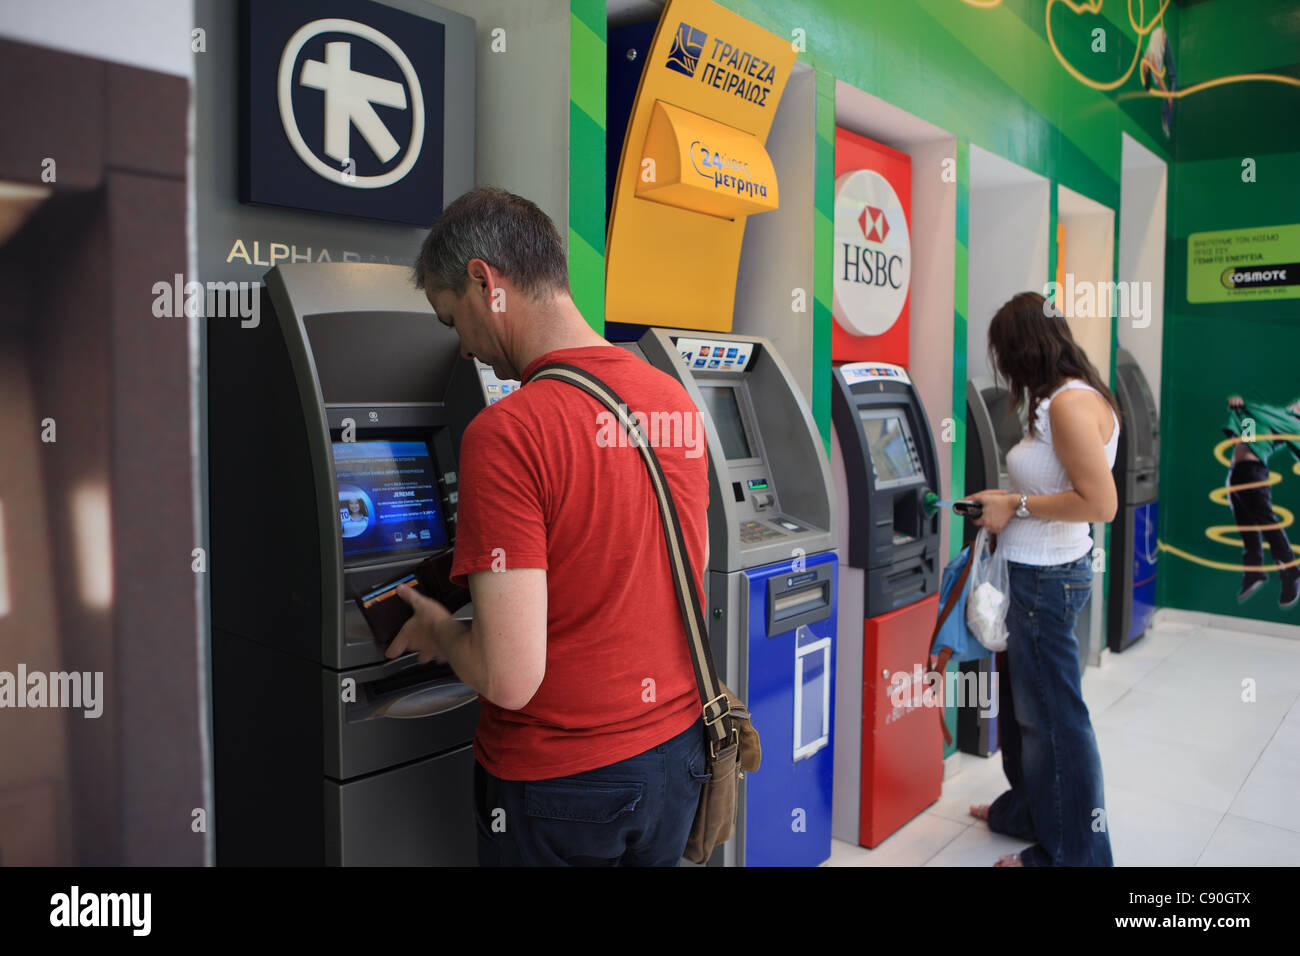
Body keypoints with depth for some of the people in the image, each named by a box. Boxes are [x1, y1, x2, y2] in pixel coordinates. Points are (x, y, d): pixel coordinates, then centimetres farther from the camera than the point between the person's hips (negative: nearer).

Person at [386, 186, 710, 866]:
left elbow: (510, 677, -25)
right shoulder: (676, 399, -1)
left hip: (557, 781, -6)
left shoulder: (505, 435, -23)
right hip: (675, 747, 6)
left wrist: (439, 630, -4)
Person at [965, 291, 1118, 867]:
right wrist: (1006, 501, 12)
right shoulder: (1063, 399, 11)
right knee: (1024, 700, 23)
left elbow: (1100, 502, -26)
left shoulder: (1071, 403, -20)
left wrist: (1017, 506, -17)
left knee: (1051, 712, 2)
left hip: (1046, 578, -11)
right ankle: (1028, 812, 41)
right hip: (1038, 569, 11)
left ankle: (1072, 851, 19)